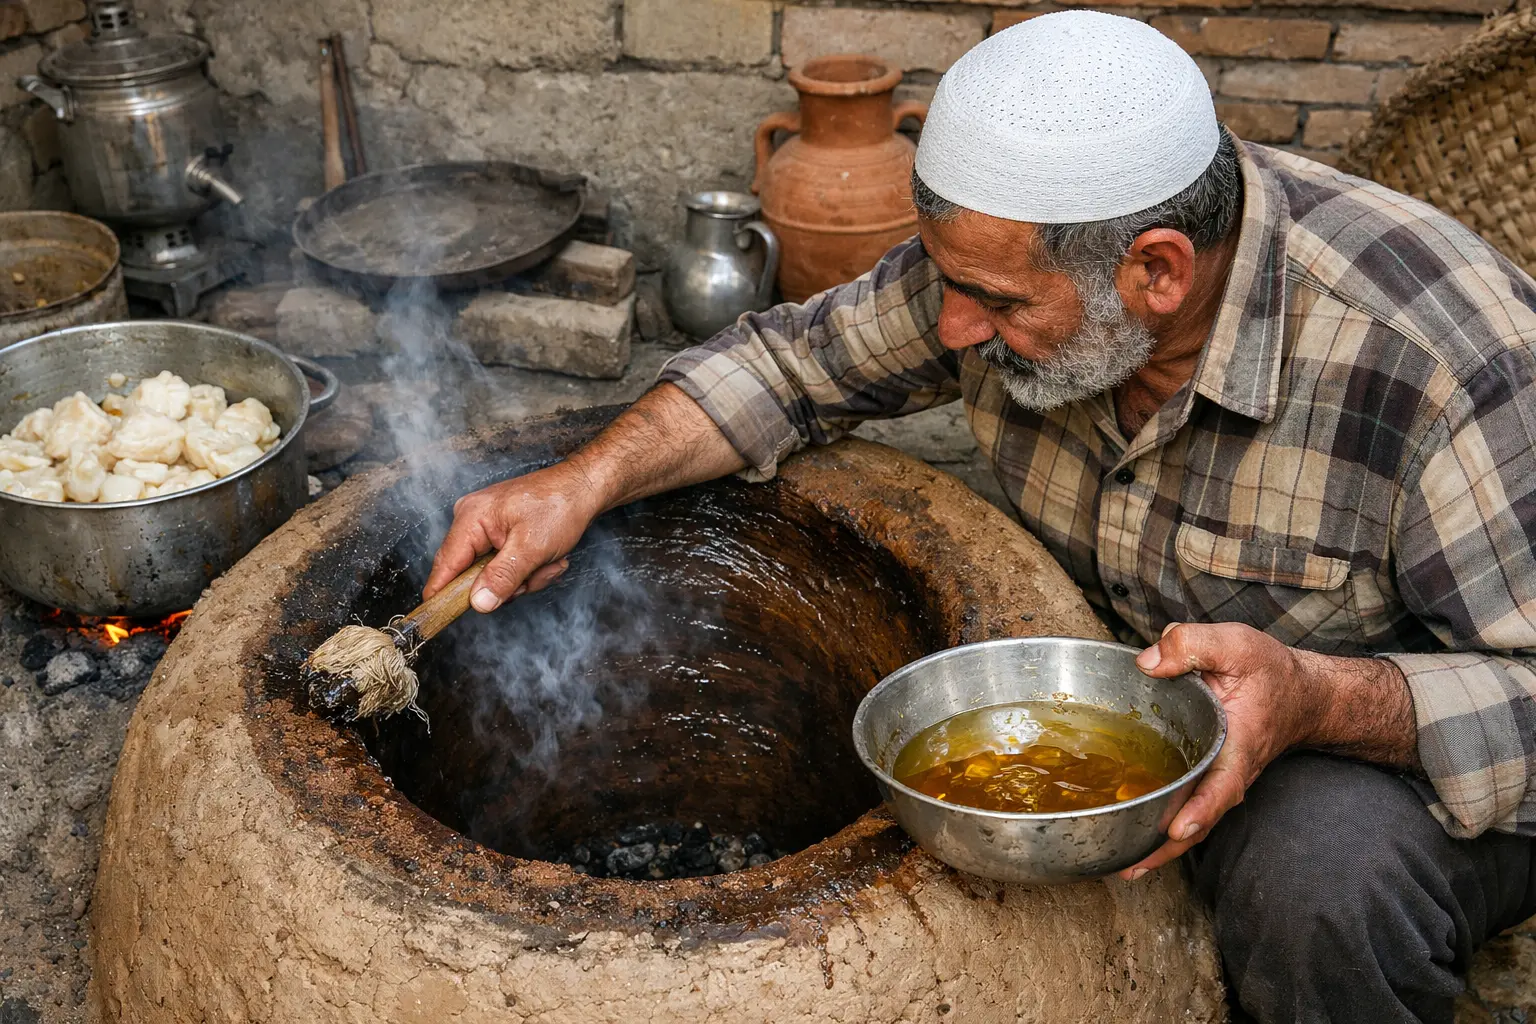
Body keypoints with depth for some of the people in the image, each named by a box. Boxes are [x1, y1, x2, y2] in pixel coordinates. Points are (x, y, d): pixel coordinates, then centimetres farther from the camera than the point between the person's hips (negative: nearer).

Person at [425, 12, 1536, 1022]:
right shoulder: (1013, 252, -15)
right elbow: (798, 359, -1)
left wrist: (1317, 696, -43)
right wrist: (585, 481, -12)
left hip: (1395, 743, -4)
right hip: (1119, 683, 5)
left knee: (1324, 874, -37)